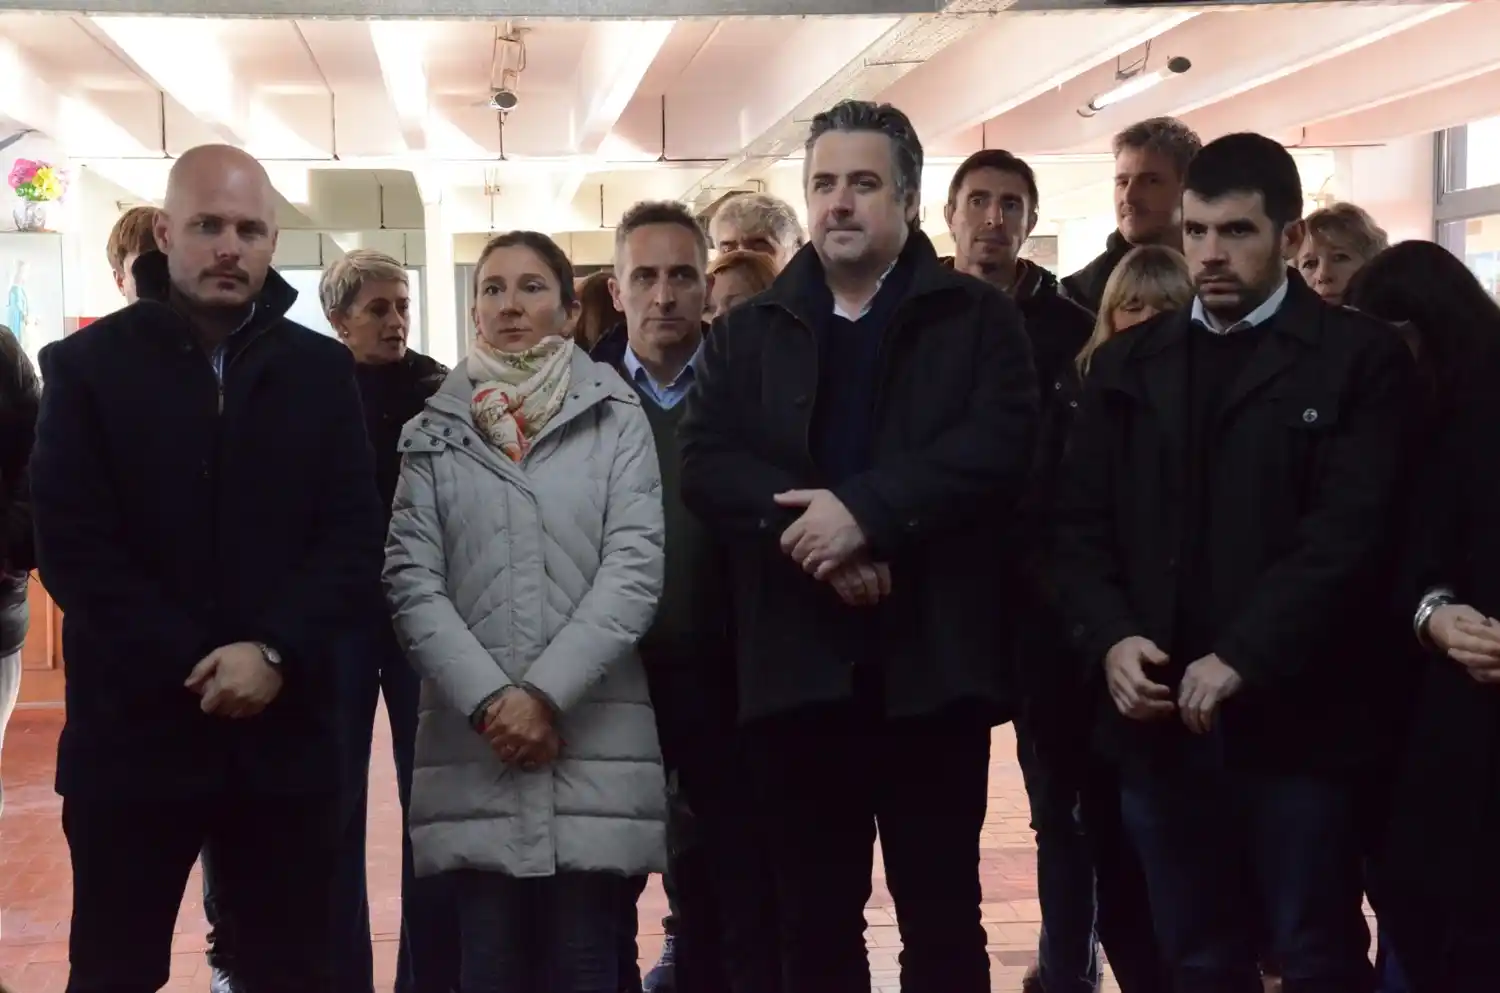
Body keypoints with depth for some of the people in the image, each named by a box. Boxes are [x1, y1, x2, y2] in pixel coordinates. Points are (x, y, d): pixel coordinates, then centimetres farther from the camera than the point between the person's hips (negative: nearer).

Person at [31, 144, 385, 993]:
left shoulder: (322, 370, 7)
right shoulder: (87, 366, 2)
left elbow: (356, 539, 1)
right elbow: (73, 547, -6)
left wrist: (274, 652, -15)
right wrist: (196, 670, -14)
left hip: (284, 731, 2)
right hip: (132, 729, -1)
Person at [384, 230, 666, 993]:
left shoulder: (615, 419, 5)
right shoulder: (436, 430, 11)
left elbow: (635, 570, -4)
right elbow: (411, 580, 3)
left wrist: (547, 692, -12)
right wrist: (489, 700, -10)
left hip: (594, 738, -1)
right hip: (472, 743, 1)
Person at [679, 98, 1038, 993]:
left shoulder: (978, 319, 6)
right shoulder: (749, 334, 13)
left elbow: (999, 445, -10)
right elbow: (706, 465, -1)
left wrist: (863, 510, -20)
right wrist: (813, 531, -17)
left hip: (932, 661, -2)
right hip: (797, 665, 2)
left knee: (944, 916, 7)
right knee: (815, 920, 10)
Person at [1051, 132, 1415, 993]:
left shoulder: (1360, 358, -1)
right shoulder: (1129, 363, 13)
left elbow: (1351, 531, -12)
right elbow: (1082, 526, 8)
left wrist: (1241, 659, -19)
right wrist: (1112, 640, -9)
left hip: (1294, 717, -4)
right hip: (1161, 714, 4)